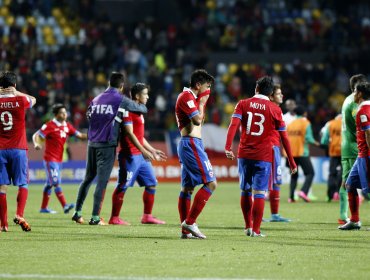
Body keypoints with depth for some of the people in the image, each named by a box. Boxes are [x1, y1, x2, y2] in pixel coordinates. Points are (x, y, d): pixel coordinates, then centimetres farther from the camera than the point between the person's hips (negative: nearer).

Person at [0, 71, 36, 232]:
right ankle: (19, 215, -13)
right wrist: (16, 92, 26)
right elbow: (33, 100, 19)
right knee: (23, 184, 7)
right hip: (18, 149, -1)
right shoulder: (21, 100, -3)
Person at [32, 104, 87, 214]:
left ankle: (44, 207, 23)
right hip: (50, 158, -8)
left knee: (49, 183, 15)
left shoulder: (67, 126, 8)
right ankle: (65, 206, -22)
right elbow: (36, 135, -16)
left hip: (59, 159, 8)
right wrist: (36, 144, -36)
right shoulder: (50, 125, -12)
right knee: (56, 182, -14)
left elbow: (79, 135, 8)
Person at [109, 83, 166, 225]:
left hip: (141, 155, 10)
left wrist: (153, 151, 24)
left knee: (151, 184, 9)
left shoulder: (139, 112, 19)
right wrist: (144, 151, -25)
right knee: (123, 186, -6)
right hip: (130, 155, -10)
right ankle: (114, 218, -1)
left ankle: (147, 216, 15)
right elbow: (129, 134, -20)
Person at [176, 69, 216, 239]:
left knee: (187, 188, 9)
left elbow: (199, 120, 23)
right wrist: (201, 102, -6)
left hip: (187, 144, 11)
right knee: (210, 183, -13)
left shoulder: (190, 97, 19)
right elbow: (197, 120, -20)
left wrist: (202, 103, 13)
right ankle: (190, 222, -15)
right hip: (191, 143, -11)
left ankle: (185, 230, 9)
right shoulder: (186, 96, -12)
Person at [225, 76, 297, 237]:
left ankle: (248, 227, 21)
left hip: (244, 154, 2)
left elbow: (234, 125, -12)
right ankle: (256, 230, -5)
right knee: (259, 193, -1)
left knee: (245, 191, 15)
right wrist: (291, 161, 9)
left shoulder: (243, 104, 4)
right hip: (263, 156, -2)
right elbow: (284, 137, 4)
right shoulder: (275, 109, 2)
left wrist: (228, 147, -19)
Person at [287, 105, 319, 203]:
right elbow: (308, 138, -13)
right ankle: (303, 191, -18)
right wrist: (315, 142, 6)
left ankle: (291, 197, 5)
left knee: (294, 175, 15)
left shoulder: (290, 124, 11)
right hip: (302, 153, -5)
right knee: (310, 173, 2)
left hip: (291, 153, 5)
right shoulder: (306, 123, -4)